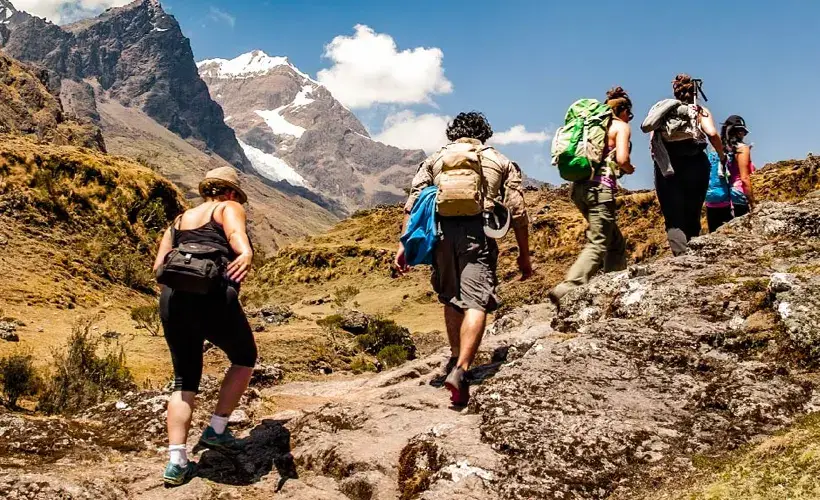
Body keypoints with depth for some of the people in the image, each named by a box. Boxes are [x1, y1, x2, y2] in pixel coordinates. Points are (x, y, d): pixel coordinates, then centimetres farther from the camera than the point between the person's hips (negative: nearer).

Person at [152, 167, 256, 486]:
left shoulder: (180, 219, 27)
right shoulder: (229, 208, 11)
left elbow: (158, 267, 18)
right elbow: (236, 233, -15)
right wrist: (246, 254, -35)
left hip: (172, 301, 5)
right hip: (214, 298, -5)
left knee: (185, 381, 17)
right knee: (244, 358, 21)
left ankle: (177, 463, 8)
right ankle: (216, 431, 18)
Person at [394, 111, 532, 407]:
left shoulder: (435, 159, 21)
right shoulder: (500, 162, 19)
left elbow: (412, 204, 9)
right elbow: (518, 212, 11)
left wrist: (404, 245, 7)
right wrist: (524, 255, 16)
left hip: (441, 229, 2)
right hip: (478, 232, -2)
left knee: (451, 297, 20)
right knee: (476, 302, -8)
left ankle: (455, 359, 29)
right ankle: (461, 369, -24)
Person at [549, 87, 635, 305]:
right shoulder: (622, 126, 3)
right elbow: (622, 159, -11)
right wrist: (630, 169, 10)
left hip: (580, 187, 8)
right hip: (600, 188, -8)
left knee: (616, 242, 18)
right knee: (597, 246, -11)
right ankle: (565, 291, -24)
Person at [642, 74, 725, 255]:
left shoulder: (663, 110, 13)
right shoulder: (699, 111, 7)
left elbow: (652, 143, 1)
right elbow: (712, 134, -10)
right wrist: (722, 157, 3)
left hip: (666, 170, 1)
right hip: (694, 166, -1)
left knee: (673, 219, -3)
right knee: (692, 217, 12)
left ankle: (682, 255, -22)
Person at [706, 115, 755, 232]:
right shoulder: (741, 148, -2)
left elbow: (712, 177, 12)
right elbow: (744, 178, -8)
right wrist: (753, 204, -6)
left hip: (713, 204, 6)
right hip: (735, 203, -5)